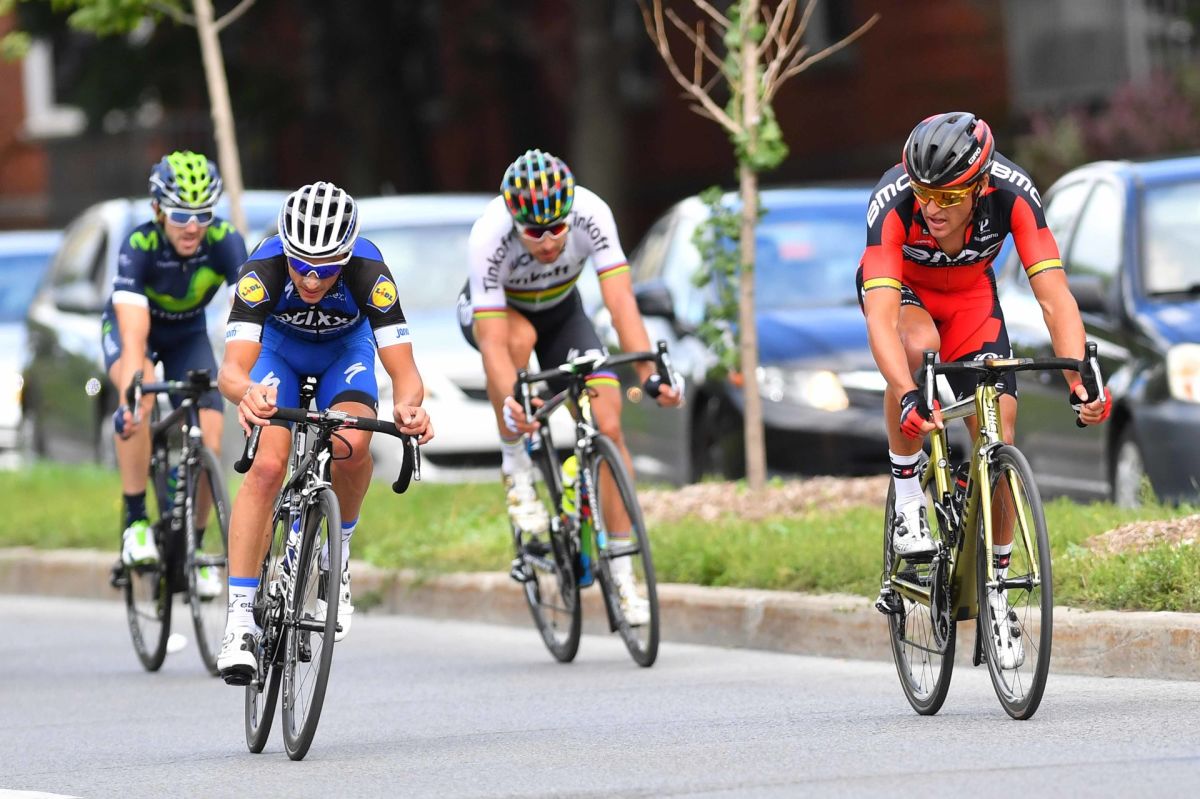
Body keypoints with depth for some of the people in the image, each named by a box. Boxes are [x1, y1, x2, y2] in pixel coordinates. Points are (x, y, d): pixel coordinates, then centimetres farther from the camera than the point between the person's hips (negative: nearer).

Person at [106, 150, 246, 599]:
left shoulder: (224, 242, -30)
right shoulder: (140, 245, -36)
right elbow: (134, 333, -45)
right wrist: (133, 396, -59)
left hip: (187, 335, 3)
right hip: (129, 326, -3)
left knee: (208, 440, -13)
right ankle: (135, 521, -24)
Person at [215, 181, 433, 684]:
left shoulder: (369, 273, -36)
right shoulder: (263, 270, -37)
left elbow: (403, 368, -40)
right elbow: (233, 367, -46)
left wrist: (408, 405, -63)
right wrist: (247, 393, -69)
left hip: (345, 346, 0)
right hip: (279, 345, 0)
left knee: (351, 445, -28)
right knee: (267, 466, -21)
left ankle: (339, 548, 2)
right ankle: (241, 618, -19)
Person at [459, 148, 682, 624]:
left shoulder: (590, 214, -34)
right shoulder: (490, 236, -38)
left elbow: (622, 304, -38)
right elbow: (494, 343, -43)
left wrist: (649, 375, -53)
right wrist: (510, 406, -60)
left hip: (560, 311, 2)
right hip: (490, 312, -2)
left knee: (608, 426, -14)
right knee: (521, 335, -39)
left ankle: (622, 578, -7)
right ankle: (516, 471, -19)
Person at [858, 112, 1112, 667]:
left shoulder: (1012, 196, -34)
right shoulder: (893, 203, -38)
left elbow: (1054, 297, -36)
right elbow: (881, 319, -46)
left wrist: (1080, 382, -50)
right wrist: (908, 396, -62)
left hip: (970, 294, 2)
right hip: (899, 289, -2)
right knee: (919, 344, -38)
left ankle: (995, 588, 7)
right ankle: (907, 496, -19)